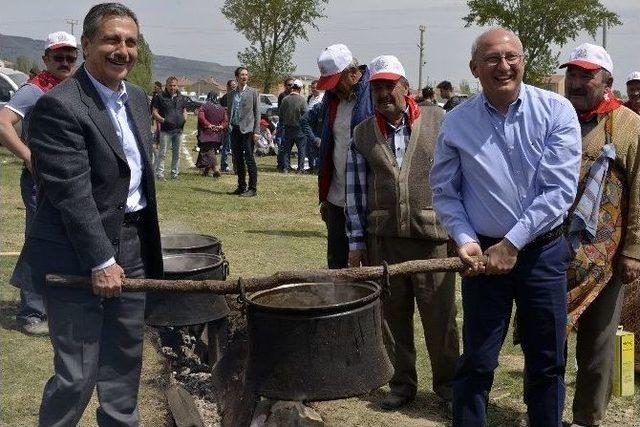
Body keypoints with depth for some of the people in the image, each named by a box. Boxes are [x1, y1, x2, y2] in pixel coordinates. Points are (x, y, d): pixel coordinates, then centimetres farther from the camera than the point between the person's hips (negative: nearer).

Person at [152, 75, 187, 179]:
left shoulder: (181, 98, 14)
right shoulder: (160, 97, 0)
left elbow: (184, 111, 24)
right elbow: (154, 112, -1)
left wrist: (184, 119, 2)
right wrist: (163, 120, -16)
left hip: (178, 129, 5)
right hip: (166, 129, -5)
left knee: (177, 153, 10)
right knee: (162, 152, -7)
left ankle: (175, 173, 18)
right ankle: (159, 173, -4)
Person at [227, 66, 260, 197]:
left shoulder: (252, 92, 1)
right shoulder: (232, 94, 13)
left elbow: (257, 112, -2)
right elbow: (230, 112, 18)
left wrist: (256, 132, -9)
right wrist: (228, 127, 9)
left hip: (247, 130, -5)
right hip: (235, 130, 5)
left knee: (249, 159, -6)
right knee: (238, 160, 9)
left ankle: (253, 188, -2)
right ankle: (241, 187, 18)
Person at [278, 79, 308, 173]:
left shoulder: (285, 99, -3)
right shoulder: (301, 100, -12)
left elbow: (280, 115, 3)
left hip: (288, 128, 3)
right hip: (299, 128, -3)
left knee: (286, 148, 11)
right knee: (301, 148, 5)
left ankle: (285, 168, 9)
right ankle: (300, 168, 4)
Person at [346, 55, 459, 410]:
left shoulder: (438, 121, 0)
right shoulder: (362, 135, 7)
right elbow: (356, 192, 7)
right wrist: (357, 242, 5)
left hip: (433, 236, -2)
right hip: (383, 238, 3)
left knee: (440, 315, 5)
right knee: (393, 314, 11)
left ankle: (447, 381, 23)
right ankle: (402, 383, 26)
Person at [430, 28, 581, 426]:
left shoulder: (556, 111, -8)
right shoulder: (456, 122, -4)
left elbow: (561, 189, -13)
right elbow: (444, 191, 3)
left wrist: (512, 244, -16)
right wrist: (465, 240, -12)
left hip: (543, 252, 0)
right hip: (484, 255, 0)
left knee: (547, 362, 11)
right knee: (477, 361, 8)